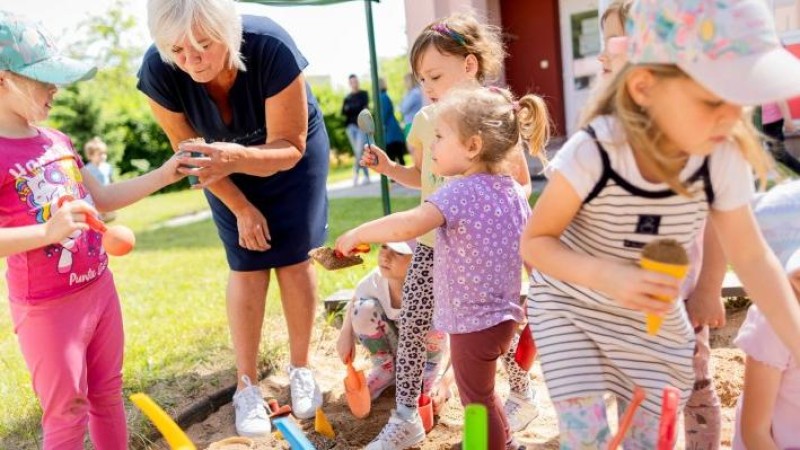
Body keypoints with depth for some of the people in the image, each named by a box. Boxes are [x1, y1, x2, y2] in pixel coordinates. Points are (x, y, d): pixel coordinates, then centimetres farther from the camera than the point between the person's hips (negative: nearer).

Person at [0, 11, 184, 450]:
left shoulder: (58, 142, 7)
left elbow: (103, 199, 16)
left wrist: (164, 174, 7)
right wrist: (49, 231, -34)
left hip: (100, 289, 7)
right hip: (46, 308, -7)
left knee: (108, 394, 19)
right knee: (67, 412, 6)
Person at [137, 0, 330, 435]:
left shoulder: (272, 48, -38)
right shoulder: (158, 71, -30)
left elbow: (290, 147, -30)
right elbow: (189, 149, -15)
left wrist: (237, 158, -50)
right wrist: (241, 207, -11)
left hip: (293, 153, -1)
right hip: (227, 159, 1)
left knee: (293, 259, -3)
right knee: (247, 266, -5)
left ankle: (301, 369, 15)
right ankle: (246, 386, 5)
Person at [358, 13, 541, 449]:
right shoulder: (425, 121, 3)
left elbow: (522, 183, -3)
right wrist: (389, 168, 0)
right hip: (431, 243, 4)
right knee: (410, 326, 1)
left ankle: (522, 397, 35)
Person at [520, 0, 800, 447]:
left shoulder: (723, 159, -19)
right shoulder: (591, 156, -30)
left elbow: (753, 258, -7)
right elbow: (535, 242, -20)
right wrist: (606, 275, -37)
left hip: (653, 318, 3)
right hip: (570, 307, -3)